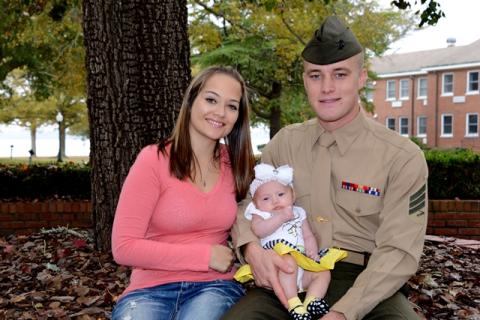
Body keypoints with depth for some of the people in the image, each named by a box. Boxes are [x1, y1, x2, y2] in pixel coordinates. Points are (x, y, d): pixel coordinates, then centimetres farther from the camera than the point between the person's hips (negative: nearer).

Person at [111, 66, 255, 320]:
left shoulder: (234, 165, 7)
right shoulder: (154, 159, -6)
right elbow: (124, 247, -11)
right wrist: (206, 256, -12)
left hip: (213, 286, 3)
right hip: (150, 290, -2)